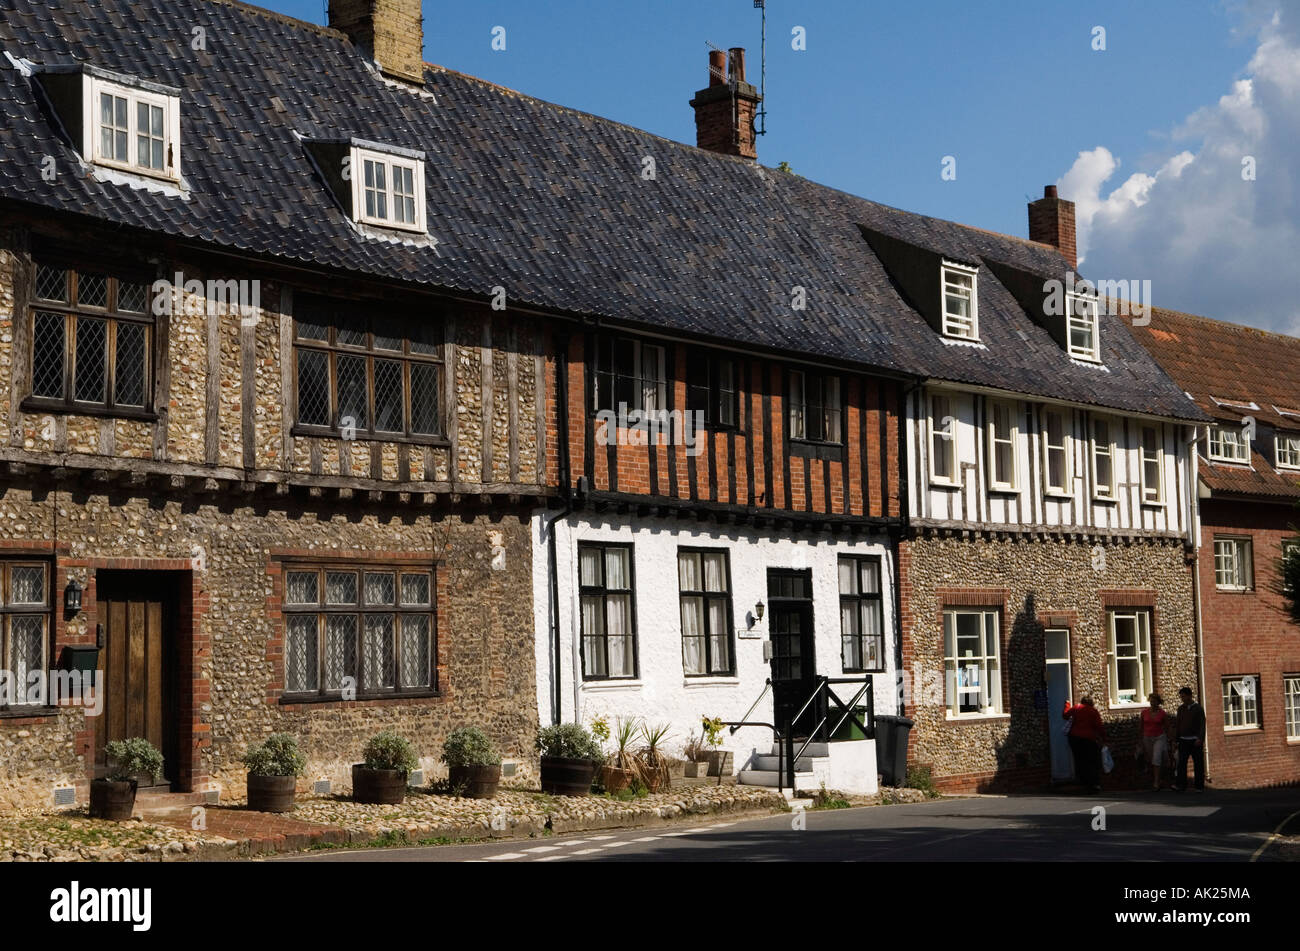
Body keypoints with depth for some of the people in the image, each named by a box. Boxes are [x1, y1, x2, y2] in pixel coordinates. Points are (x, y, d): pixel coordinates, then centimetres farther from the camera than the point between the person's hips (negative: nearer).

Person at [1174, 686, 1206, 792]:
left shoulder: (1198, 708, -2)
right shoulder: (1181, 708, 10)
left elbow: (1202, 725, -7)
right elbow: (1177, 724, 14)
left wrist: (1200, 739, -18)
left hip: (1195, 740, -3)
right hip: (1183, 740, 3)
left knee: (1198, 763, 1)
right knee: (1181, 763, -7)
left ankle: (1200, 786, 7)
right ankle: (1180, 784, -11)